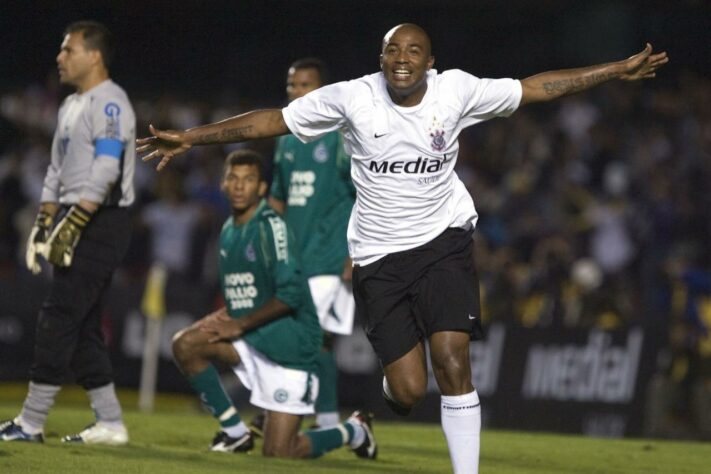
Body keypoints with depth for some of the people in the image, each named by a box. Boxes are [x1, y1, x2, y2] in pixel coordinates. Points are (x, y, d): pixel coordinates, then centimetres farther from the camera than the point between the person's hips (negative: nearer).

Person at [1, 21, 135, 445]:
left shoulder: (109, 103, -12)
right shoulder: (71, 106, 19)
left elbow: (105, 171, -22)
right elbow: (57, 172, 23)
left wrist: (73, 224, -26)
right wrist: (45, 224, 16)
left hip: (102, 222, -10)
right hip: (76, 222, 10)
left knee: (59, 322, -10)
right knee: (82, 330, 9)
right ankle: (110, 424, 12)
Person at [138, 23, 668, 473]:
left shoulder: (456, 90, -6)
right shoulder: (351, 97, -10)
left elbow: (535, 87, 2)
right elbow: (271, 120, -4)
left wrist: (619, 70, 3)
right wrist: (190, 138, -6)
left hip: (444, 239, 0)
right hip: (379, 253, 0)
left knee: (453, 365, -16)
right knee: (409, 389, -3)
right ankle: (392, 384, 37)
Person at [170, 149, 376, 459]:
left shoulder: (271, 226, -15)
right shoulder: (229, 230, 10)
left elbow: (290, 293, -21)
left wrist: (240, 324, -17)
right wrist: (221, 317, -1)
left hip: (290, 344, -7)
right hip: (251, 340, 7)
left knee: (278, 454, -10)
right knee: (185, 345, -16)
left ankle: (353, 431, 20)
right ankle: (235, 433, -1)